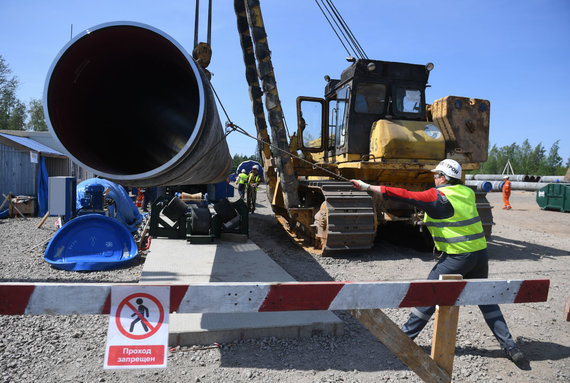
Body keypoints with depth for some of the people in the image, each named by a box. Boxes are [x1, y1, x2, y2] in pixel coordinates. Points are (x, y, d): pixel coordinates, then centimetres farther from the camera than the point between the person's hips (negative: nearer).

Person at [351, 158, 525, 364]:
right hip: (480, 252, 7)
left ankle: (406, 335, 16)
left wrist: (367, 187, -13)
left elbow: (403, 195, -15)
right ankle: (509, 346, 21)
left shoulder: (438, 196, -11)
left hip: (457, 256, -6)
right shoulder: (468, 192, 8)